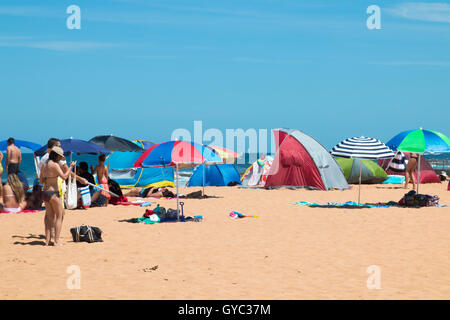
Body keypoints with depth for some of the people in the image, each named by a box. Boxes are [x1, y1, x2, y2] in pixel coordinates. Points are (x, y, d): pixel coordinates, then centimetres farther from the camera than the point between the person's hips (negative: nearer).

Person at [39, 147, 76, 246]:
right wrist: (71, 166, -8)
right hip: (53, 193, -8)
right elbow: (64, 176, -18)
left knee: (50, 217, 14)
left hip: (45, 192, 8)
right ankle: (57, 241, -4)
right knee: (59, 217, 1)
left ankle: (47, 240, 11)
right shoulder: (55, 165, -12)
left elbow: (41, 181, 15)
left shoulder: (44, 166, 12)